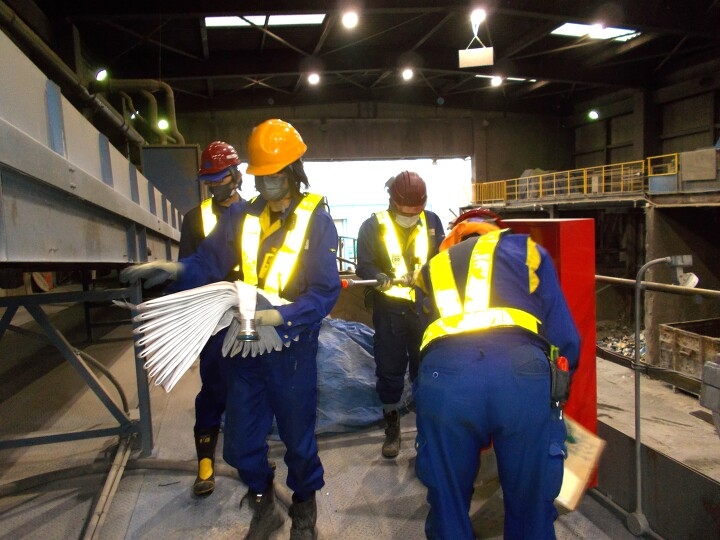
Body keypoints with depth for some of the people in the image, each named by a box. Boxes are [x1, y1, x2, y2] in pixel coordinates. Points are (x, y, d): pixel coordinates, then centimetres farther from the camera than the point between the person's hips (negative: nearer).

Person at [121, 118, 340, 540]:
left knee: (298, 439, 13)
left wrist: (280, 316, -29)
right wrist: (176, 269, -21)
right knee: (242, 443, 14)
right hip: (242, 347, 4)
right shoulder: (240, 216, 2)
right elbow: (208, 264, -1)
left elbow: (325, 292, -16)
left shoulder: (316, 220, -10)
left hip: (291, 350, -3)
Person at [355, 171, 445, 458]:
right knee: (389, 368, 5)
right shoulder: (373, 226, -4)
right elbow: (365, 265, -8)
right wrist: (381, 279, -27)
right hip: (389, 307, -1)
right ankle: (392, 428, 21)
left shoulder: (432, 222, 3)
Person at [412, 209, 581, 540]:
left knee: (448, 505, 21)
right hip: (522, 372, -1)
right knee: (531, 505, 19)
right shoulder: (525, 248, 27)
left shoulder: (430, 270, 34)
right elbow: (565, 337, 22)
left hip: (443, 377, 2)